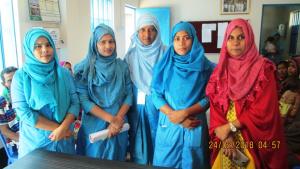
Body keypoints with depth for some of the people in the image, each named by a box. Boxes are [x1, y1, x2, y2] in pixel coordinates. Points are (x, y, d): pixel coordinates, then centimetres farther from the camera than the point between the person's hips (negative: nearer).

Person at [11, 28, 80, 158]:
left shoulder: (64, 73, -1)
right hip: (35, 141, -2)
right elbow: (24, 113, -14)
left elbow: (75, 103, -4)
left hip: (64, 137, 3)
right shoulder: (21, 76, -9)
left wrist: (63, 128, -18)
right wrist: (57, 127, -14)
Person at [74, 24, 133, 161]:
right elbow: (83, 100, -11)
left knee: (117, 162, 17)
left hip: (119, 126, 3)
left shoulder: (122, 66, 2)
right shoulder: (85, 68, -6)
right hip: (94, 125, -2)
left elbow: (129, 94, 1)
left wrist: (118, 119, -13)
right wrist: (110, 118, -16)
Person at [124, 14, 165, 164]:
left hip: (158, 106, -1)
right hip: (136, 105, 2)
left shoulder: (164, 53, -3)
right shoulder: (131, 54, 3)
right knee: (138, 144, 9)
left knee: (157, 142, 7)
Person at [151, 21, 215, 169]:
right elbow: (156, 95, -2)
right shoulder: (163, 65, 1)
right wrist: (173, 114, -15)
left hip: (195, 126, -1)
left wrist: (185, 113, -16)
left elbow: (208, 98, -5)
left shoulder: (205, 66, -3)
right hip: (168, 124, 1)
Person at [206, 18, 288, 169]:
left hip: (253, 139, -3)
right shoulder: (220, 70, 3)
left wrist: (230, 127, -14)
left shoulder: (263, 69, -8)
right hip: (224, 137, 3)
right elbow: (215, 107, -1)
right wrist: (225, 136, -13)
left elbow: (263, 110, -15)